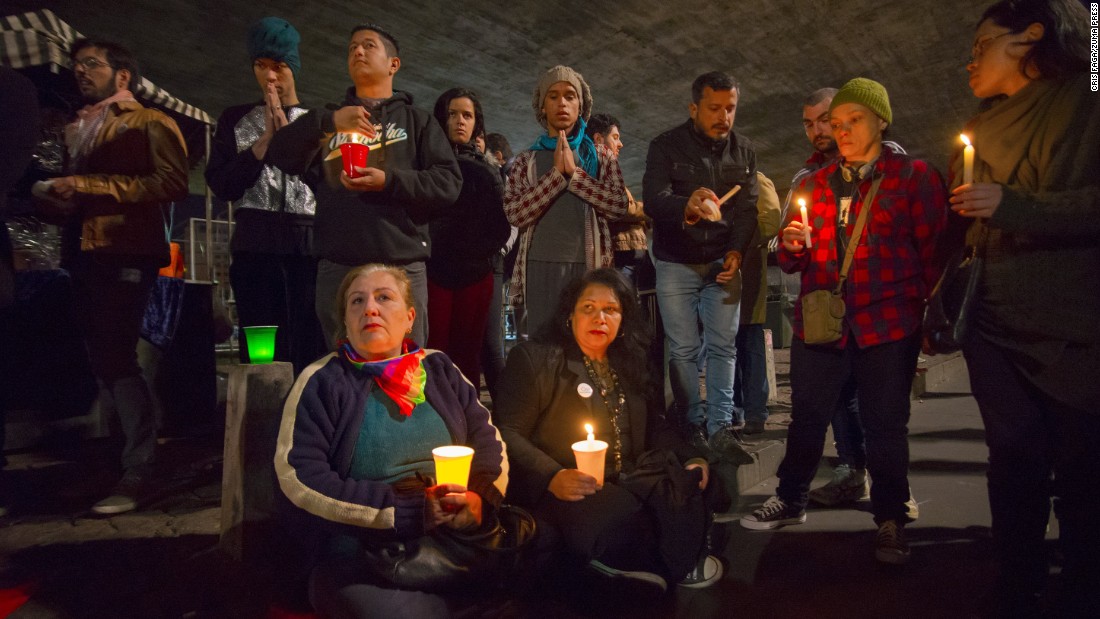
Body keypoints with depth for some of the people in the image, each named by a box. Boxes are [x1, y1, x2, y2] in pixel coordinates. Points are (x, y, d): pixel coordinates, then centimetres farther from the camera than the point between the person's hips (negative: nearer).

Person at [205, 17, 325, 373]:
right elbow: (220, 185, 4)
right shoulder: (236, 119, 15)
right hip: (255, 246, 1)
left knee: (311, 348, -3)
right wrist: (265, 140, -2)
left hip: (309, 244, 0)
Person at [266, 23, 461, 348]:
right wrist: (328, 121, -9)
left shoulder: (416, 120, 14)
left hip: (402, 266, -2)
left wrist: (389, 181, -13)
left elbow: (448, 183, 1)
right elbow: (280, 156, 5)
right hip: (337, 268, 2)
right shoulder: (329, 118, 21)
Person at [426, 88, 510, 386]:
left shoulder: (485, 170, 15)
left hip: (475, 275, 2)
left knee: (467, 355, 3)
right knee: (433, 353, -7)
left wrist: (478, 253, -7)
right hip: (432, 272, -2)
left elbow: (500, 227, 8)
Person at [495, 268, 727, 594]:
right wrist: (552, 477, -24)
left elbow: (653, 426, 22)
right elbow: (507, 432, -9)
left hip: (626, 481, 6)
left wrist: (691, 459, 3)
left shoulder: (630, 365, 20)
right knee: (623, 514, -34)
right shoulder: (534, 359, -1)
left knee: (692, 486, -20)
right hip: (566, 491, -6)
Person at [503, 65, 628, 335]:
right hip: (542, 267, 0)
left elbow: (618, 204, -2)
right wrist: (557, 173, -7)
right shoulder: (526, 160, 12)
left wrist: (574, 172, -7)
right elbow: (515, 213, -3)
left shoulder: (601, 156, 13)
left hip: (589, 266, 0)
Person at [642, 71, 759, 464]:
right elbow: (652, 200, -19)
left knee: (723, 347, 0)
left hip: (722, 262, 3)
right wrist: (687, 207, -40)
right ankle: (692, 427, 13)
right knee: (683, 349, 1)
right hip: (676, 264, -3)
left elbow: (748, 208, 5)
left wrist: (736, 250, -12)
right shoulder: (666, 146, -6)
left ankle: (720, 428, 7)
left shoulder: (743, 150, 6)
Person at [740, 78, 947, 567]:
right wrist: (792, 246, -4)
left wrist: (919, 304, -4)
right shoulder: (814, 184, 15)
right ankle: (790, 500, 26)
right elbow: (794, 264, 17)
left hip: (887, 323, -3)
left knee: (885, 423, 4)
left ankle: (890, 520, 20)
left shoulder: (914, 175, 4)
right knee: (806, 415, 8)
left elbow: (933, 250, 2)